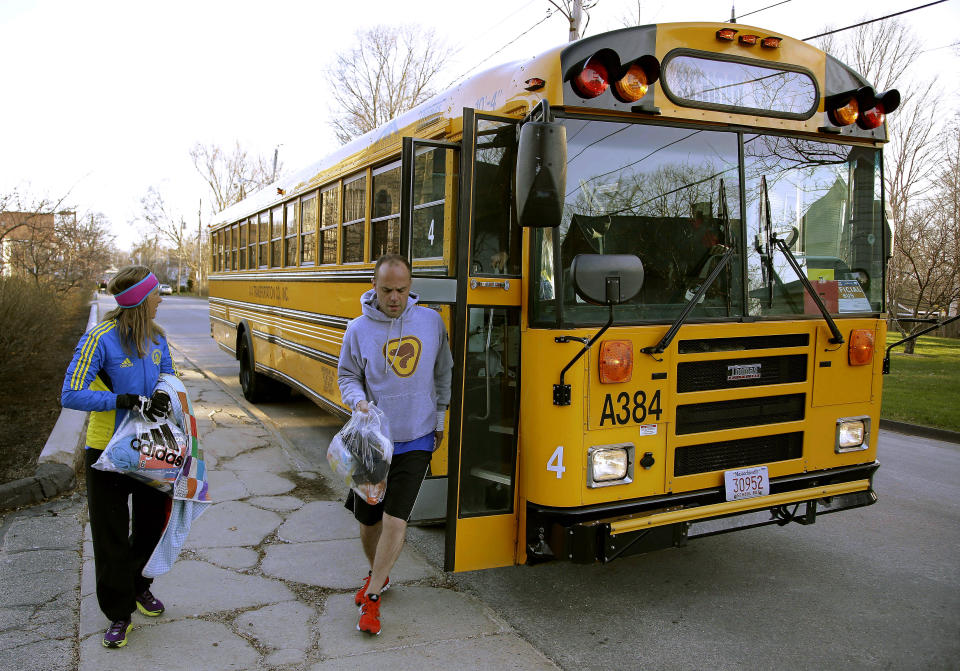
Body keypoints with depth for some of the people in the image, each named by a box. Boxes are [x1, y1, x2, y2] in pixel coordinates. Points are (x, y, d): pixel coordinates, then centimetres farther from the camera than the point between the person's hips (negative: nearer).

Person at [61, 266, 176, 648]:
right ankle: (119, 613, 22)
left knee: (152, 520, 18)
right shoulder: (101, 339, -17)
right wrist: (126, 400, -28)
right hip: (108, 449, -5)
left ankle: (138, 586, 43)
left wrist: (163, 399, -10)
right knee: (111, 534, 7)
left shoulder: (156, 338, 1)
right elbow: (71, 395, -20)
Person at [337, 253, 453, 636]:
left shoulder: (431, 321, -2)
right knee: (367, 520, 13)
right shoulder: (358, 329, -5)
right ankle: (376, 575, 42)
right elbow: (347, 376, 5)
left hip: (416, 441, -1)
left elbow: (443, 372, 12)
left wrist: (440, 417, 16)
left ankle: (371, 597, 11)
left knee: (395, 521, -7)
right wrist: (357, 400, -17)